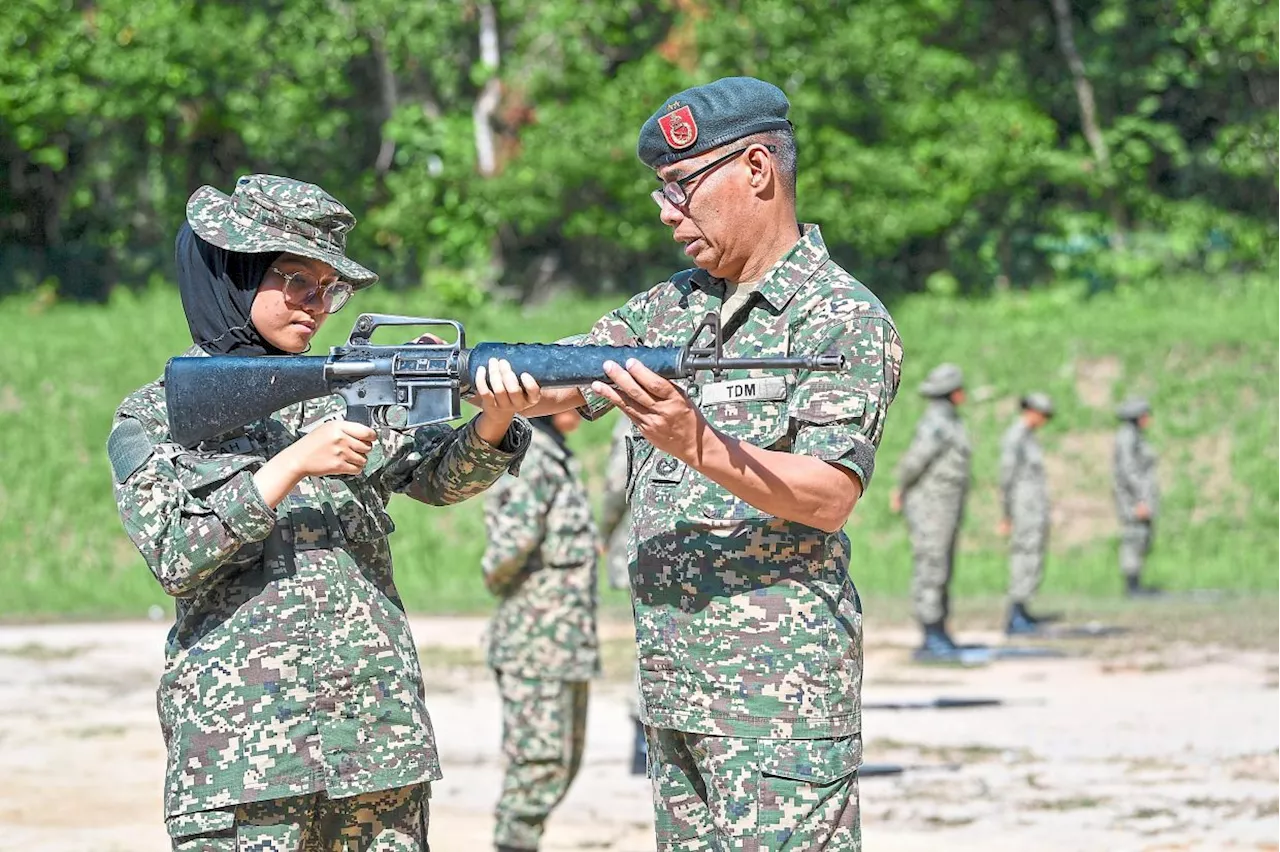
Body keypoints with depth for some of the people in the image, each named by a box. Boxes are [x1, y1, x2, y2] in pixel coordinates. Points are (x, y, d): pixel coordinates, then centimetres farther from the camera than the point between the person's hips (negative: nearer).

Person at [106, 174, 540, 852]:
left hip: (381, 729, 4)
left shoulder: (344, 395, 14)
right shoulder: (150, 419, 4)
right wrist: (293, 463, -15)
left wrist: (495, 423, -20)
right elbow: (175, 556, -9)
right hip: (241, 738, -4)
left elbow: (439, 473, 0)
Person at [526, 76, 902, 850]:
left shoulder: (846, 320, -7)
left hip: (780, 692, -8)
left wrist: (697, 444, -30)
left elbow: (831, 496, -16)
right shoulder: (676, 304, 16)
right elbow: (554, 387, 11)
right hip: (675, 683, 8)